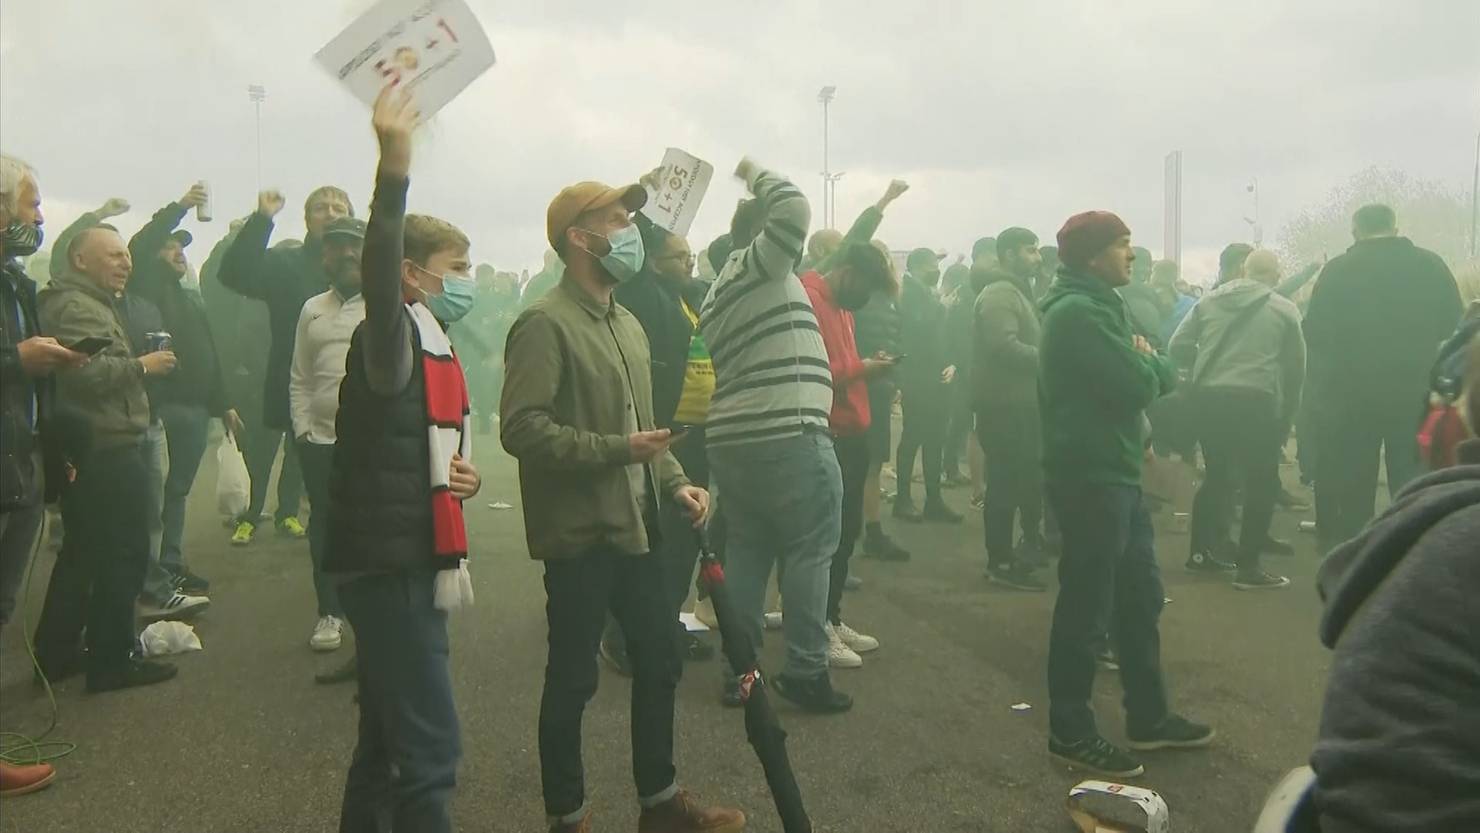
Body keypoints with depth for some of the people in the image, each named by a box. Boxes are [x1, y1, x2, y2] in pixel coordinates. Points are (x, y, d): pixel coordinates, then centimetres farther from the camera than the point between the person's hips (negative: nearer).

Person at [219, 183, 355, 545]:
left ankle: (288, 512, 32)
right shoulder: (286, 263, -2)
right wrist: (261, 218, -22)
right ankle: (249, 516, 20)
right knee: (262, 448, 5)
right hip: (287, 376, -1)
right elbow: (234, 273, -17)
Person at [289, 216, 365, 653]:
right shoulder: (312, 309, 13)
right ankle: (330, 612, 25)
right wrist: (301, 428, 7)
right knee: (325, 528, 11)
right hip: (321, 440, 4)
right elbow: (299, 379, 14)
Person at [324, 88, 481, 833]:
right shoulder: (392, 340, -13)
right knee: (429, 749, -7)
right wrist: (394, 167, -47)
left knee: (390, 737, 18)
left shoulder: (432, 347, 15)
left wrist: (460, 474, 3)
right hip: (387, 563, -9)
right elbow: (377, 278, -36)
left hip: (408, 561, 9)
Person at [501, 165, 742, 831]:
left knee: (660, 662, 16)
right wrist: (616, 450, -24)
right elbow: (521, 428, -22)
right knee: (573, 679, 5)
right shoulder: (545, 323, -13)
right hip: (578, 533, -8)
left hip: (633, 528, 9)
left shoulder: (627, 323, 15)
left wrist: (675, 482, 7)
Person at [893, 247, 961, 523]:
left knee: (934, 440, 8)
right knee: (912, 439, -2)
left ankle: (933, 500, 13)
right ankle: (903, 498, 6)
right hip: (918, 380, -7)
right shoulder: (909, 295, -6)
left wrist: (951, 364, 3)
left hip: (938, 379, 7)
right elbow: (915, 332, -18)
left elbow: (943, 336, 17)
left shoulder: (933, 296, 17)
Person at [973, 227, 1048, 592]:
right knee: (1006, 483, -5)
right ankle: (1001, 563, 1)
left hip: (1019, 403, 10)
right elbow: (1004, 345, -27)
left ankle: (1028, 545, 24)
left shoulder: (1017, 292, 20)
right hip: (1005, 404, -10)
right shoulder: (1000, 293, -14)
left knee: (1026, 479, 14)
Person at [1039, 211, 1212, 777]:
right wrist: (1147, 360, -2)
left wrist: (1148, 363, -5)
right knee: (1086, 606, -2)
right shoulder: (1079, 311, -16)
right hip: (1089, 477, -11)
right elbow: (1138, 386, -22)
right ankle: (1070, 732, 11)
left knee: (1139, 597, 17)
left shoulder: (1099, 305, 17)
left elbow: (1165, 379, 16)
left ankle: (1148, 717, 30)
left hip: (1114, 473, 11)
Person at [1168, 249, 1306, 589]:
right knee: (1261, 482, 5)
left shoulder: (1209, 300, 11)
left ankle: (1201, 551, 26)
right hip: (1255, 399, -4)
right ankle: (1248, 567, 3)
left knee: (1217, 474, 19)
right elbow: (1296, 364, 9)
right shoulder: (1285, 309, 5)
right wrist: (1287, 413, 20)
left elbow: (1177, 346, 6)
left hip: (1208, 396, 4)